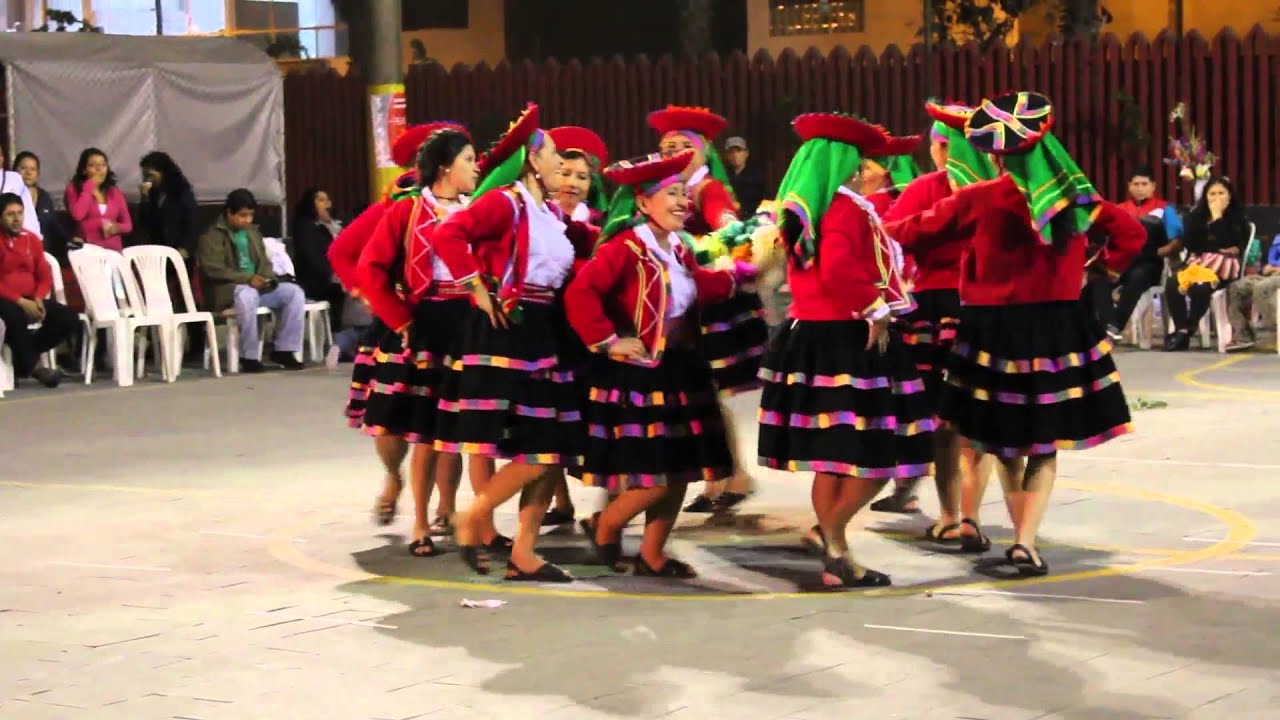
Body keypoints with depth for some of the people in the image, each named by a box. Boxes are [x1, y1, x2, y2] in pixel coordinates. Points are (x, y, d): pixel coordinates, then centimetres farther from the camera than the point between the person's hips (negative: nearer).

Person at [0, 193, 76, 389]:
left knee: (70, 318, -15)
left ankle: (23, 360, -9)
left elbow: (45, 276, 12)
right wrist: (20, 301, -22)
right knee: (16, 317, -40)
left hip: (30, 300, 6)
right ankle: (31, 367, -18)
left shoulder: (32, 239, 12)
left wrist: (38, 299, -9)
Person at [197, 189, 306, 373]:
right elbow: (213, 269, -15)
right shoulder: (212, 236, -4)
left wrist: (267, 277, -3)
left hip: (257, 285, 7)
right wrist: (247, 278, -24)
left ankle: (283, 350, -12)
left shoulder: (253, 233, 20)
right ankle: (249, 357, -32)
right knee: (247, 294, -41)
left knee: (294, 292, -14)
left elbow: (264, 262, 22)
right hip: (226, 290, -7)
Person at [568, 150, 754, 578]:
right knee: (654, 476, -10)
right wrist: (607, 342, -23)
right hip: (637, 376, -9)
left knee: (681, 470, 9)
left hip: (677, 373, 9)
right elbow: (579, 293, -26)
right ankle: (604, 527, 16)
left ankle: (652, 555, 20)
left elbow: (699, 288, 18)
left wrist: (739, 274, 6)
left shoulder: (677, 250, 12)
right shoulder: (625, 247, -17)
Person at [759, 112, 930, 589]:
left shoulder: (799, 209, 12)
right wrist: (875, 309, -18)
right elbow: (839, 269, -28)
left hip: (809, 336, 9)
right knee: (878, 453, -2)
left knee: (831, 456, 10)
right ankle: (832, 534, -3)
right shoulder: (846, 207, -13)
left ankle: (836, 559, 12)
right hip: (849, 340, -9)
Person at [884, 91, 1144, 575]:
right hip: (1058, 328, 2)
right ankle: (1026, 541, -6)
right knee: (1044, 446, 8)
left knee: (1004, 439, 16)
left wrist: (875, 230, 17)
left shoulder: (979, 199, -8)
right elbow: (1130, 235, 8)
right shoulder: (1076, 197, 1)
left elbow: (917, 230, 0)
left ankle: (1023, 534, 24)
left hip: (995, 330, -1)